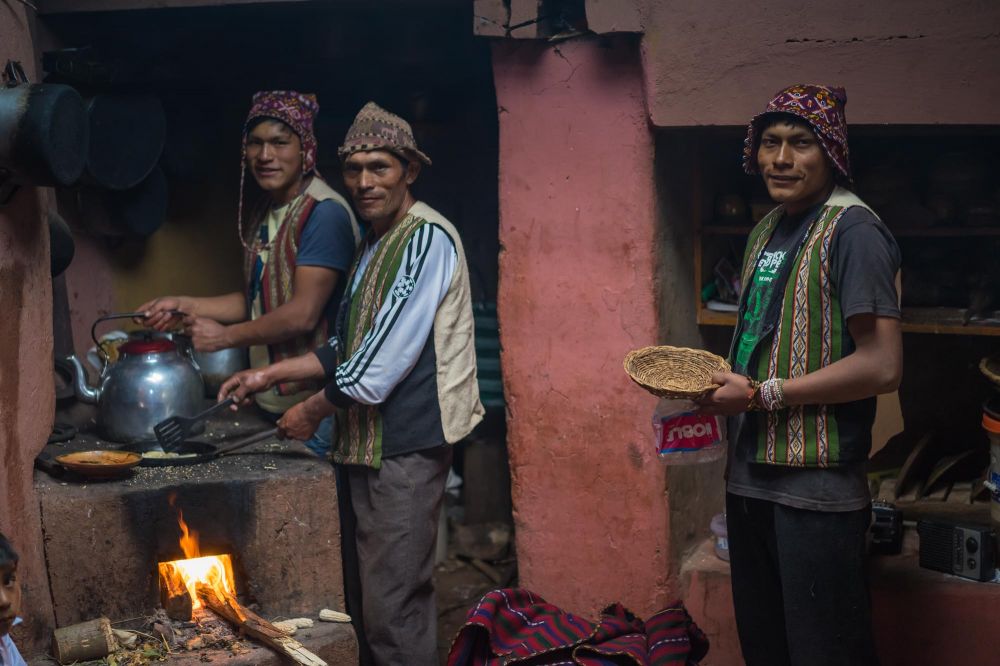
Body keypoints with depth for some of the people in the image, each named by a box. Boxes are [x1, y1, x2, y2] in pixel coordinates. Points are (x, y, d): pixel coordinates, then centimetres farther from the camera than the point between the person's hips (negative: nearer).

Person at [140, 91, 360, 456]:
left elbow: (303, 314, -20)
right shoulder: (264, 213, 13)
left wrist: (227, 336, -9)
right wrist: (186, 306, 10)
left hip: (313, 402, -9)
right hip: (273, 401, 9)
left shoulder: (324, 213, -16)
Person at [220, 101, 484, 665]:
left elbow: (383, 360, -19)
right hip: (365, 446, 10)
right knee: (363, 596, 17)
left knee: (394, 609, -8)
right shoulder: (374, 242, 16)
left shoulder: (427, 240, -15)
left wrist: (314, 411, -7)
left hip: (405, 448, -10)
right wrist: (270, 375, 15)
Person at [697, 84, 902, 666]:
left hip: (816, 491, -8)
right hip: (751, 478, 9)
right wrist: (717, 383, 5)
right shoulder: (768, 231, 14)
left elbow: (881, 367, -21)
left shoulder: (852, 232, -13)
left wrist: (763, 394, -16)